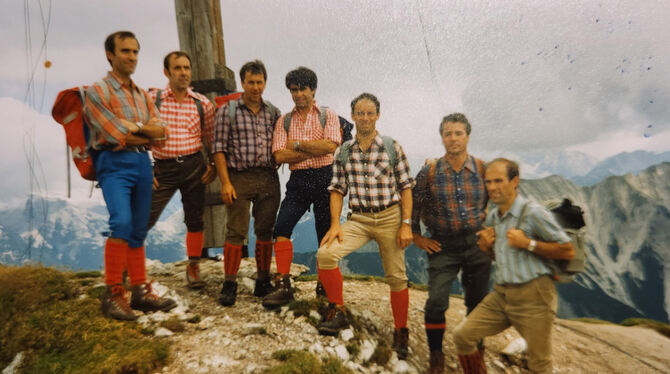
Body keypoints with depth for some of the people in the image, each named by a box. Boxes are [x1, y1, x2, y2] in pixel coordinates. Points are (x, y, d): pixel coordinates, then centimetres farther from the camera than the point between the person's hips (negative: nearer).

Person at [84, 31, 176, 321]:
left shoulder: (142, 95, 18)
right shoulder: (97, 91, -1)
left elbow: (159, 130, 6)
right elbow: (118, 136, -11)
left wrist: (132, 128, -10)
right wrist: (143, 129, 2)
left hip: (142, 161, 6)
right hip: (115, 163, -6)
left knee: (139, 229, 7)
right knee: (121, 222, -22)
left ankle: (140, 291, 15)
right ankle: (113, 294, -11)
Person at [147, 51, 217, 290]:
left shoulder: (202, 103, 4)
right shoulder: (152, 99, 0)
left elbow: (212, 139, 11)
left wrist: (214, 166, 1)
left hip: (194, 166, 2)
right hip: (163, 168, -1)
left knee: (194, 220, 7)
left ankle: (193, 268, 21)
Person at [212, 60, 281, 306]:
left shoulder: (273, 112, 12)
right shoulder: (227, 110, 2)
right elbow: (220, 149, -3)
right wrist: (225, 182, -10)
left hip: (269, 178, 3)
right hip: (240, 178, -3)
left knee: (265, 231, 8)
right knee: (236, 232, -3)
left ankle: (263, 281, 21)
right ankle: (229, 284, 8)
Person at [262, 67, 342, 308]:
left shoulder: (328, 115, 6)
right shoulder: (284, 121, 11)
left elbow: (330, 146, -12)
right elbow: (279, 156, -3)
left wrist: (297, 145, -7)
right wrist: (314, 151, -8)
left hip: (324, 177, -2)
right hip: (298, 180, 2)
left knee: (326, 234, 3)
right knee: (281, 227, -10)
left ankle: (324, 285, 19)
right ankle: (284, 286, -3)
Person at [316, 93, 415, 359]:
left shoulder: (392, 147, -1)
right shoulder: (343, 152, 5)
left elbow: (405, 187, 0)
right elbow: (337, 190, 6)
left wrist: (406, 224, -7)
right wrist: (335, 224, -6)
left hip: (390, 217, -1)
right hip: (358, 219, 2)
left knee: (396, 277, 5)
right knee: (326, 254, -21)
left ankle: (401, 332, 26)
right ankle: (338, 312, -1)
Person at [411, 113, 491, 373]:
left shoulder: (483, 169, -3)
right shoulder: (429, 172, -6)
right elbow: (413, 204, 4)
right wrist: (417, 237, 3)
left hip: (477, 244, 2)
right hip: (443, 247, -1)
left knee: (478, 302, 13)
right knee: (436, 302, -6)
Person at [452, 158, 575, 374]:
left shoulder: (533, 213, -12)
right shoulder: (492, 216, 11)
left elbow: (568, 251, -12)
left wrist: (528, 243, -20)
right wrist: (484, 246, 3)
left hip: (532, 294, -6)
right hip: (501, 293, 6)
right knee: (462, 335, 0)